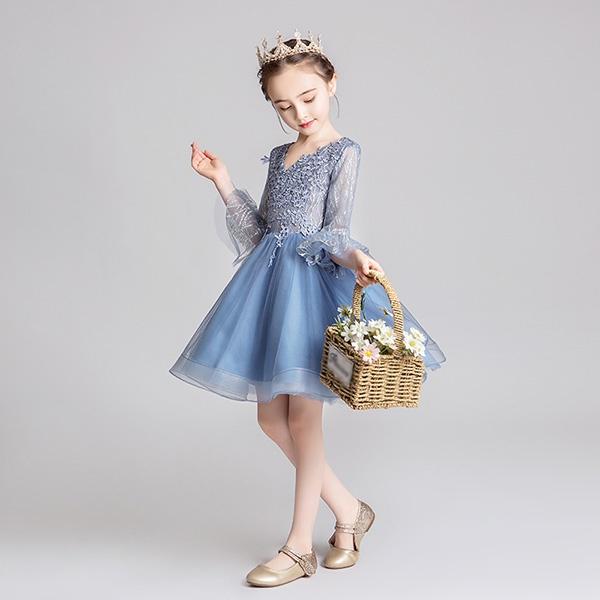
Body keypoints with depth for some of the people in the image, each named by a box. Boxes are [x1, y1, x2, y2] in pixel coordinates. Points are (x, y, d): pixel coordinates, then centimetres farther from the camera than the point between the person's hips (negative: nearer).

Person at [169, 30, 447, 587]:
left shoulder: (344, 152, -4)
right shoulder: (279, 156, 15)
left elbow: (335, 231, -10)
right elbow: (258, 233, 14)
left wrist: (353, 256, -32)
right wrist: (223, 183, 9)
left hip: (315, 281, -7)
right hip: (270, 282, 7)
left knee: (303, 417, -2)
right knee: (271, 417, 9)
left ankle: (299, 546, 12)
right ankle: (349, 510, 25)